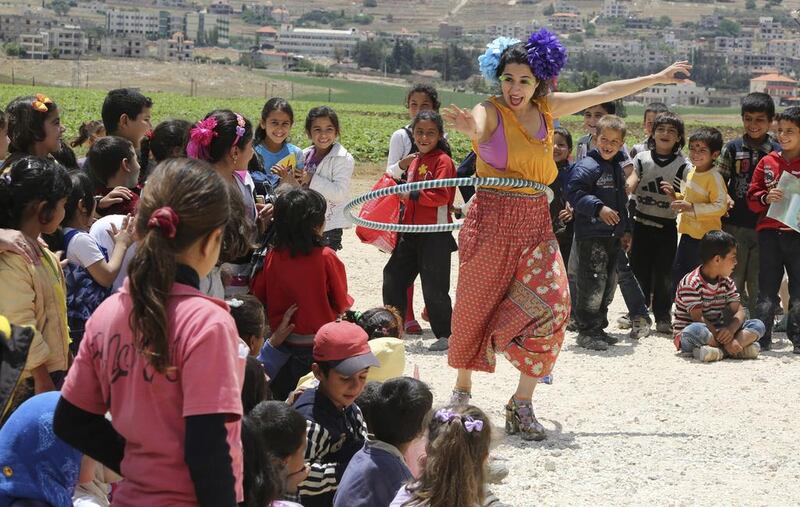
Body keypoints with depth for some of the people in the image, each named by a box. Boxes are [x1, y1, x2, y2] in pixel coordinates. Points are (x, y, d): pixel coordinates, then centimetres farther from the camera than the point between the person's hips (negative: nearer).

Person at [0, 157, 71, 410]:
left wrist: (66, 366, 18)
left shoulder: (41, 252, 11)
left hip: (55, 369, 9)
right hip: (29, 384, -9)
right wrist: (43, 381, -18)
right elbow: (22, 330, -20)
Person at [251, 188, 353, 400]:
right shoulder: (326, 257, -18)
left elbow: (258, 295, 3)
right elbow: (341, 303, -7)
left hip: (282, 341, 3)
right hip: (319, 342, -3)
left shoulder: (273, 256, -9)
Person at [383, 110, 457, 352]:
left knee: (434, 287, -3)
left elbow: (441, 196, -21)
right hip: (411, 233, 8)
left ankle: (446, 335, 9)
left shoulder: (442, 160, -9)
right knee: (393, 277, 8)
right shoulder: (415, 162, 17)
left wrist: (412, 194, -23)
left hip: (435, 234, -8)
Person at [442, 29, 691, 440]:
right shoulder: (490, 111, -9)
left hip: (536, 224, 4)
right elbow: (477, 132, -34)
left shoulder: (546, 108, 7)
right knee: (475, 307, 5)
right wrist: (468, 129, -60)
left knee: (552, 304, -11)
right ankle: (463, 387, 27)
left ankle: (522, 403, -2)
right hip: (491, 221, -4)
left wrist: (658, 78, 26)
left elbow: (602, 93, 18)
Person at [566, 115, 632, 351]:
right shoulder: (587, 166, -11)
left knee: (609, 283, 13)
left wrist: (625, 230, 22)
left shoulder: (618, 168, 16)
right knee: (593, 283, -10)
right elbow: (574, 193, -21)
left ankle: (598, 328, 23)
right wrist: (598, 208, -30)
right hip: (591, 236, -9)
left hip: (613, 236, 9)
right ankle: (586, 331, -3)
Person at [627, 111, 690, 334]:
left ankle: (662, 317, 11)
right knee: (639, 269, 3)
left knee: (664, 273, -1)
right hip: (641, 222, 1)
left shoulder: (683, 165, 1)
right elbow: (629, 186, -7)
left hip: (667, 226, -1)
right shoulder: (642, 159, 4)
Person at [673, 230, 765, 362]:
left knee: (758, 325, -9)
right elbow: (697, 318, -23)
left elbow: (738, 311, 0)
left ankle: (719, 350, -29)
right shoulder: (691, 283, -16)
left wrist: (731, 329, -24)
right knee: (696, 330, -42)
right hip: (688, 337, -7)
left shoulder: (726, 283, 9)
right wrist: (726, 342, -28)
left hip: (717, 332, 7)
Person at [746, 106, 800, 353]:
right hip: (769, 233, 2)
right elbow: (752, 198, 10)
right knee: (767, 289, 5)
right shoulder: (768, 162, 9)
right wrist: (766, 198, -11)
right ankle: (762, 338, 10)